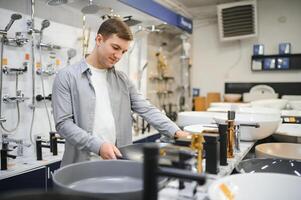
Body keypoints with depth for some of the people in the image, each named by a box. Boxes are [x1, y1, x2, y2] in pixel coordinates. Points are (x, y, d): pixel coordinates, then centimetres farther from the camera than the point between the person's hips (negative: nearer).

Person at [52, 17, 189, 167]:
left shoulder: (122, 80, 8)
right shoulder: (66, 76, -6)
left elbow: (147, 110, 2)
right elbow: (63, 123, -12)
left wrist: (176, 131, -11)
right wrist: (98, 146, -22)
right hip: (81, 165, -4)